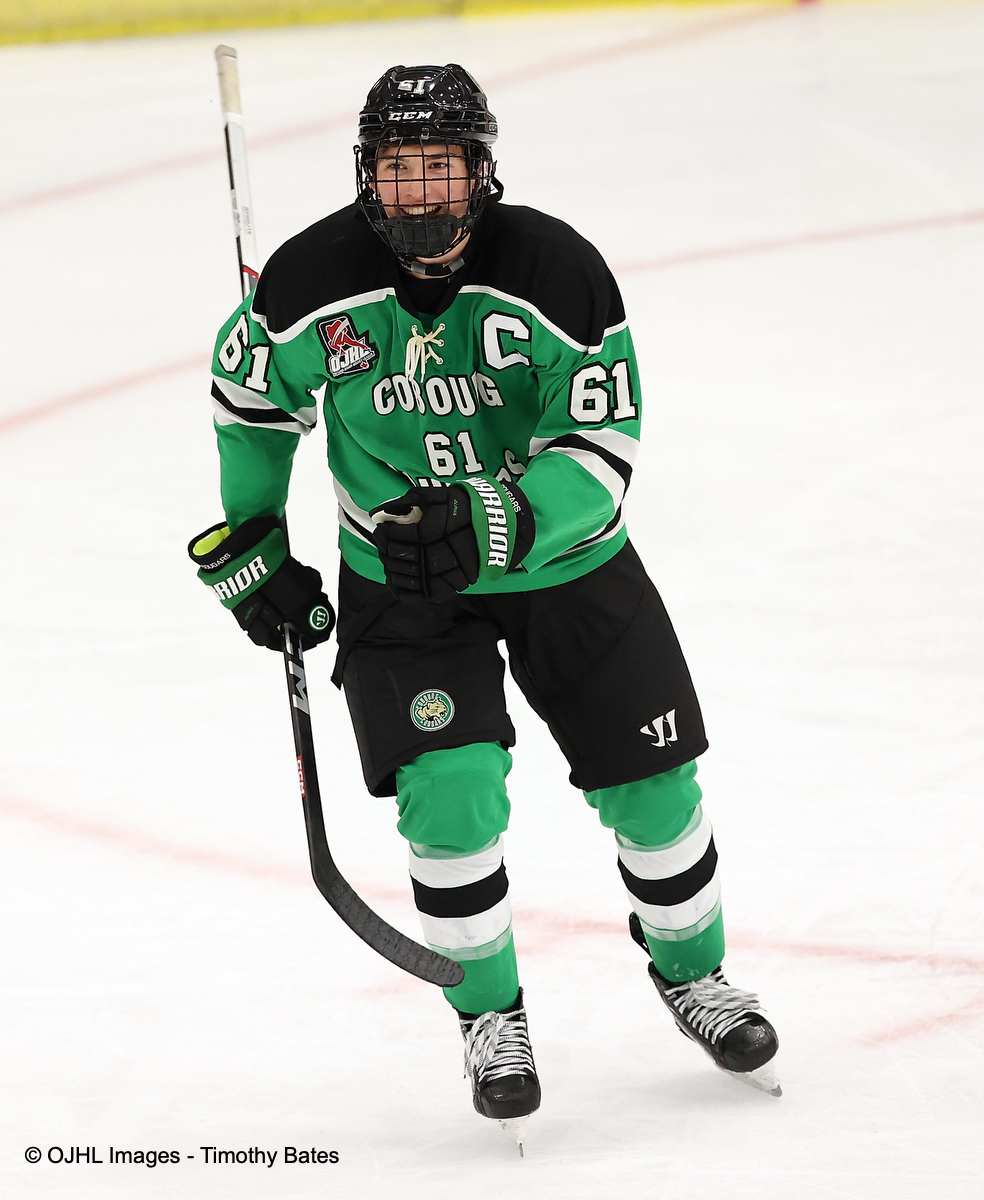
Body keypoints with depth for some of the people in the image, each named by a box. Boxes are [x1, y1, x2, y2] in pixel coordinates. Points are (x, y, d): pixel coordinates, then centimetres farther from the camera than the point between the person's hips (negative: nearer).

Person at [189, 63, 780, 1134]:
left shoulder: (557, 271, -22)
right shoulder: (314, 282, -17)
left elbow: (601, 451, -22)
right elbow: (250, 390, 4)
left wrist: (493, 520, -37)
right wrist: (249, 544, 7)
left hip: (563, 556, 0)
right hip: (401, 579, 0)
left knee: (651, 783, 5)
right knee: (451, 791, -16)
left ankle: (690, 971, 35)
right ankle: (489, 1010, 8)